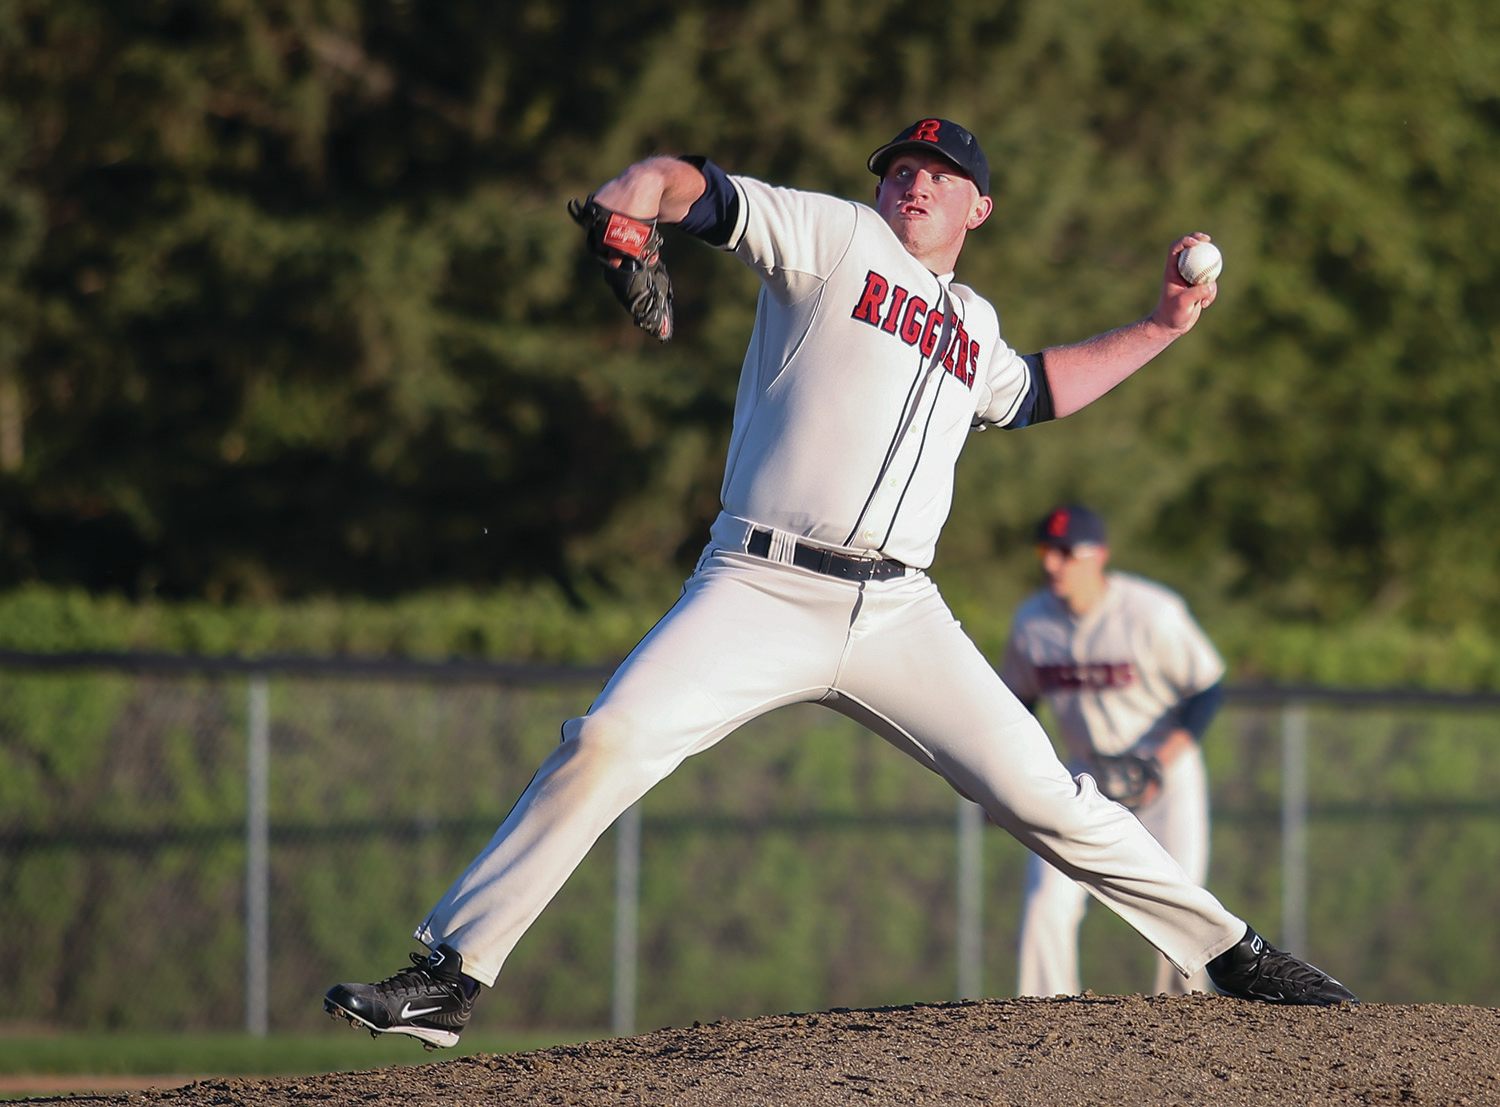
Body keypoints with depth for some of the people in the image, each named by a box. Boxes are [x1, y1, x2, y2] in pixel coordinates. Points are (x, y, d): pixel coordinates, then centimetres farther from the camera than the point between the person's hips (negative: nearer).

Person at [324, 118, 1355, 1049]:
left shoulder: (973, 327, 22)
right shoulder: (838, 238, 6)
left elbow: (1034, 390, 45)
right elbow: (692, 185, -5)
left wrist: (1161, 327, 38)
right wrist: (627, 208, -27)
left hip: (898, 617, 4)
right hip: (759, 591, -4)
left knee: (1039, 792, -3)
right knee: (603, 747, -20)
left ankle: (1228, 950, 11)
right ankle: (450, 977, -15)